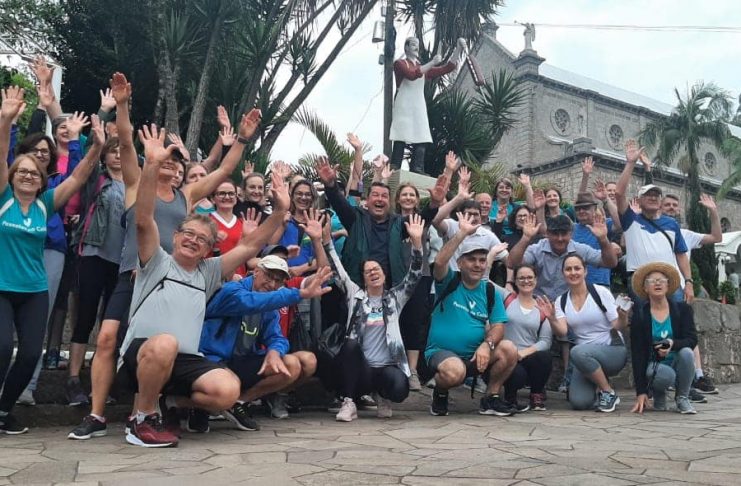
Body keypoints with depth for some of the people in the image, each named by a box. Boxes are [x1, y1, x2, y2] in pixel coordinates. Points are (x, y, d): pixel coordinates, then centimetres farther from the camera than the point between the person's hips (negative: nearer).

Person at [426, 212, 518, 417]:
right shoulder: (449, 282, -3)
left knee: (509, 349, -21)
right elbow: (439, 262, -25)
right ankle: (440, 393, 1)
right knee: (455, 372, -36)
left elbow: (498, 326, 0)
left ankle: (490, 398, 0)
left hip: (475, 354, 4)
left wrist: (486, 344, -21)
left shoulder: (490, 292, 7)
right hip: (441, 352, -4)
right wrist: (463, 233, -27)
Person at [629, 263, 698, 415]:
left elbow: (692, 340, -10)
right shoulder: (639, 315, -4)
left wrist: (673, 344, -35)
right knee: (666, 374, -35)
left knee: (686, 352, -30)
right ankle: (659, 395, 3)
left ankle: (682, 398, -7)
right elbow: (637, 354, -9)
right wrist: (641, 392, -15)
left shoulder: (683, 309, 1)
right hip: (653, 365, -2)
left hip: (677, 363, 2)